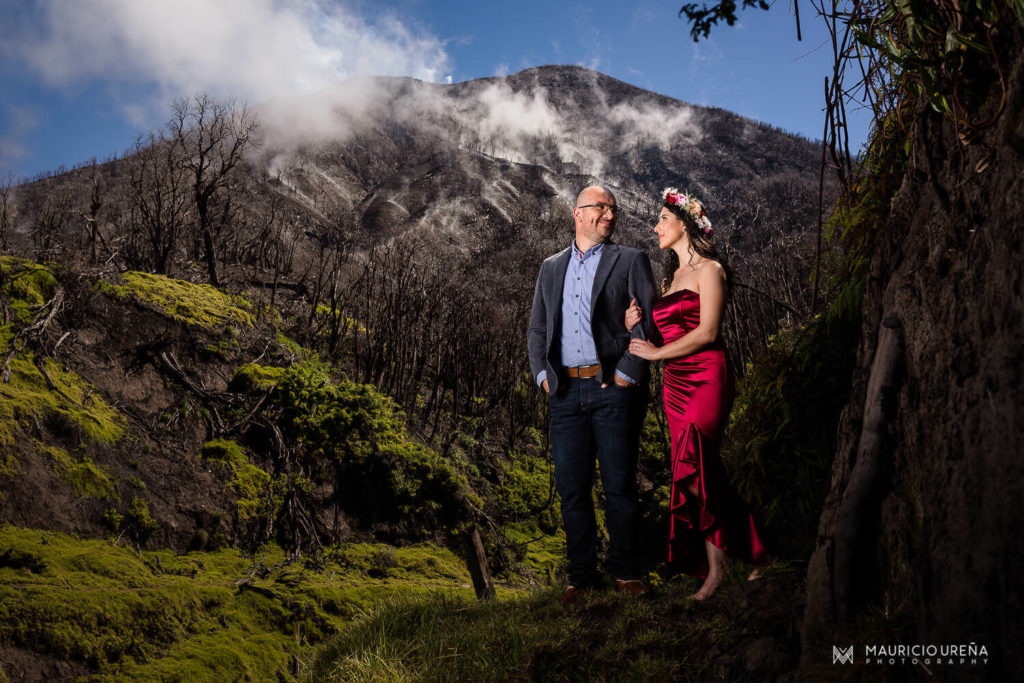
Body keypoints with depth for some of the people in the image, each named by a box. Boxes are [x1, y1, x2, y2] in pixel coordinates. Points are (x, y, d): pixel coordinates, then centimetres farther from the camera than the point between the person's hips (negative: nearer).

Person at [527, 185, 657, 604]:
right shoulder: (551, 268, 17)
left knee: (619, 485, 2)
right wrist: (543, 374, 3)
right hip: (565, 392, 3)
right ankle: (581, 574, 18)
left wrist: (627, 374, -11)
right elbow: (536, 329, 18)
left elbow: (649, 323, -2)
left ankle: (624, 571, 18)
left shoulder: (630, 261, 6)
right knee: (571, 487, 5)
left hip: (614, 388, -3)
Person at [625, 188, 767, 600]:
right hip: (675, 385, 8)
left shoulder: (709, 270, -2)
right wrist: (636, 326, -2)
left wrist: (656, 353, -7)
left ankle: (715, 565, -4)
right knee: (705, 476, 5)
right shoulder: (670, 277, 21)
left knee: (694, 473, -17)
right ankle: (756, 550, 15)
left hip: (707, 380, -8)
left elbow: (707, 332, -12)